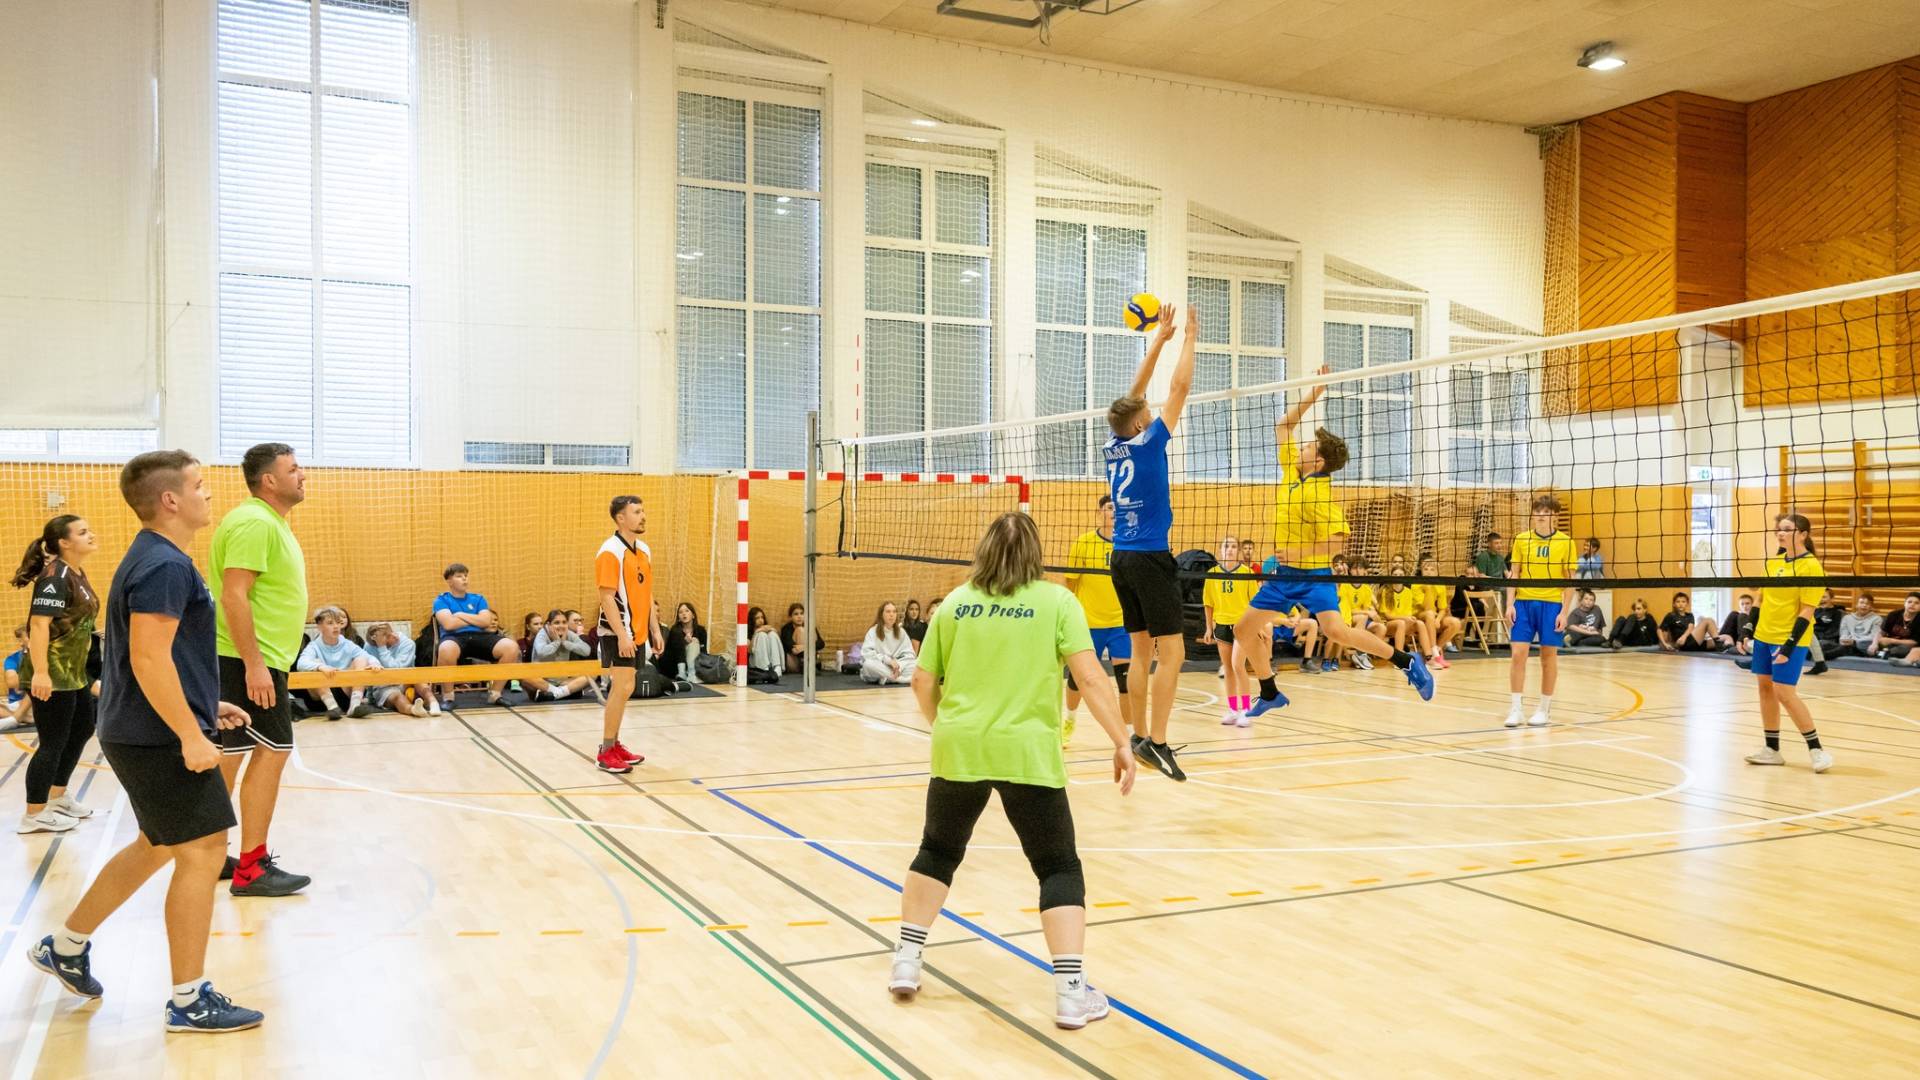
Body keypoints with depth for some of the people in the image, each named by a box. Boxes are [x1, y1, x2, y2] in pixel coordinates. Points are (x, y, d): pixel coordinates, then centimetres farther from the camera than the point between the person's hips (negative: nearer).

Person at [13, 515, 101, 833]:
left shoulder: (77, 574, 10)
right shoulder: (54, 576, -18)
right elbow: (38, 624, -25)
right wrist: (40, 673, -30)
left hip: (74, 672, 10)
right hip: (52, 676, -10)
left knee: (82, 731, 20)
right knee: (53, 743, -2)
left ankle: (57, 797, 34)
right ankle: (34, 815, 9)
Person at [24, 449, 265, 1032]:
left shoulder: (157, 559, 13)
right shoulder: (164, 565, -19)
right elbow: (148, 658, -25)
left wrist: (206, 705, 20)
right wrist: (191, 734, -24)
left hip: (144, 733, 10)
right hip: (160, 738, -10)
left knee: (158, 845, 23)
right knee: (202, 851, -5)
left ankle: (66, 945, 36)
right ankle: (190, 1000, 3)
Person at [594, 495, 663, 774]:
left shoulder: (644, 550, 12)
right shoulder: (610, 551, -13)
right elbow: (607, 597, -18)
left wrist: (655, 629, 14)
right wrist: (622, 635, -23)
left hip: (637, 633, 8)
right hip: (618, 634, -8)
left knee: (623, 689, 13)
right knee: (623, 687, -10)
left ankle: (614, 744, 23)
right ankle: (605, 754, -3)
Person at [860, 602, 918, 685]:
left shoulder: (901, 632, 5)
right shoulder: (873, 631, -5)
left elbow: (910, 654, -2)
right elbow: (866, 653, -18)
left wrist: (898, 666, -21)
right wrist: (888, 660, -27)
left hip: (895, 667, 3)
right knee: (868, 663, -38)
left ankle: (887, 678, -31)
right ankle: (901, 678, -35)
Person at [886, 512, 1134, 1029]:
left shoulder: (955, 603, 7)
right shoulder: (1056, 601, -2)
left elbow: (923, 683, 10)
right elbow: (1091, 679, -11)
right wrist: (1121, 742, -6)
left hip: (959, 750, 3)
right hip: (1028, 753, -3)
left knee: (937, 851, 23)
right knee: (1059, 867, 9)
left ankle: (906, 962, 27)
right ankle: (1071, 991, 2)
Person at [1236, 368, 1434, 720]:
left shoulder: (1320, 493, -19)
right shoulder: (1291, 470, 1)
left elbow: (1337, 542, -25)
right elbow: (1282, 426, 11)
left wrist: (1297, 551, -26)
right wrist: (1312, 394, 5)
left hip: (1312, 574, -8)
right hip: (1283, 572, 8)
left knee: (1334, 629, -27)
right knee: (1243, 630, 8)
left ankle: (1406, 661, -13)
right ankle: (1270, 694, 24)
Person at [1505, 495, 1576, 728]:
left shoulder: (1565, 542, 0)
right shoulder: (1521, 539, 5)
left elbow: (1570, 580, 1)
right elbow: (1514, 574, 8)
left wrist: (1564, 611, -6)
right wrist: (1510, 604, -1)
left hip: (1551, 604, -2)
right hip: (1523, 602, 2)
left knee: (1548, 656, 6)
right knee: (1518, 654, -4)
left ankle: (1545, 709, 17)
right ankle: (1517, 708, 4)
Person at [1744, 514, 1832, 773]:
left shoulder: (1811, 566, -13)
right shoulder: (1774, 561, 8)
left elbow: (1807, 612, -15)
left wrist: (1789, 646, -19)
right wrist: (1749, 630, 13)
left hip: (1789, 640, -8)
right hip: (1764, 635, 8)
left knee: (1784, 692, -9)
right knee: (1765, 687, 9)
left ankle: (1816, 749, 4)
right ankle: (1772, 750, 18)